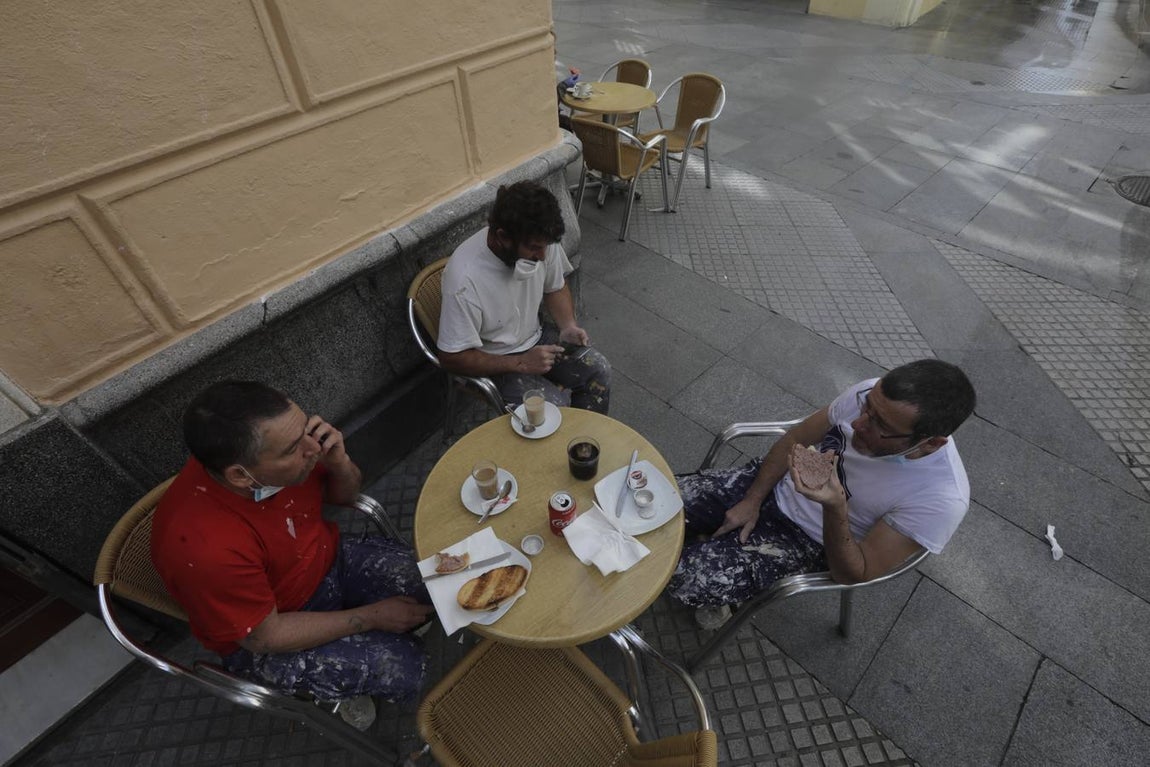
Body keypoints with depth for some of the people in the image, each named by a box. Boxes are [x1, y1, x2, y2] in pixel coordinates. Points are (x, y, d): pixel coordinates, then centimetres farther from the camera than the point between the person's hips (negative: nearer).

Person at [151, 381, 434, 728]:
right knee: (398, 666, -18)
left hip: (328, 560, 5)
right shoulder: (205, 546, -36)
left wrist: (338, 461, -26)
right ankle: (344, 687, 15)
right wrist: (371, 617, -15)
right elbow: (265, 636, -22)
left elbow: (342, 495, -2)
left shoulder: (284, 444, -21)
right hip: (261, 635, -5)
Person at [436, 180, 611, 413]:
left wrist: (568, 325, -13)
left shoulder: (539, 241, -17)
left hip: (535, 337, 6)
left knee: (599, 370, -8)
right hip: (494, 362, -5)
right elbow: (453, 358, -24)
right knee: (555, 406, -22)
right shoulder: (465, 278, -33)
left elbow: (556, 287, 6)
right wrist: (521, 364, -26)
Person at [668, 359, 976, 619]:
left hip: (806, 542, -3)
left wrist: (835, 507, -39)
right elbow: (795, 441, -2)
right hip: (773, 482, 4)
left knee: (686, 577, -18)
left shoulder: (943, 498, -29)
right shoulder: (872, 394, -20)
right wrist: (752, 500, -6)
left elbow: (853, 575, -20)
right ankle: (716, 541, 28)